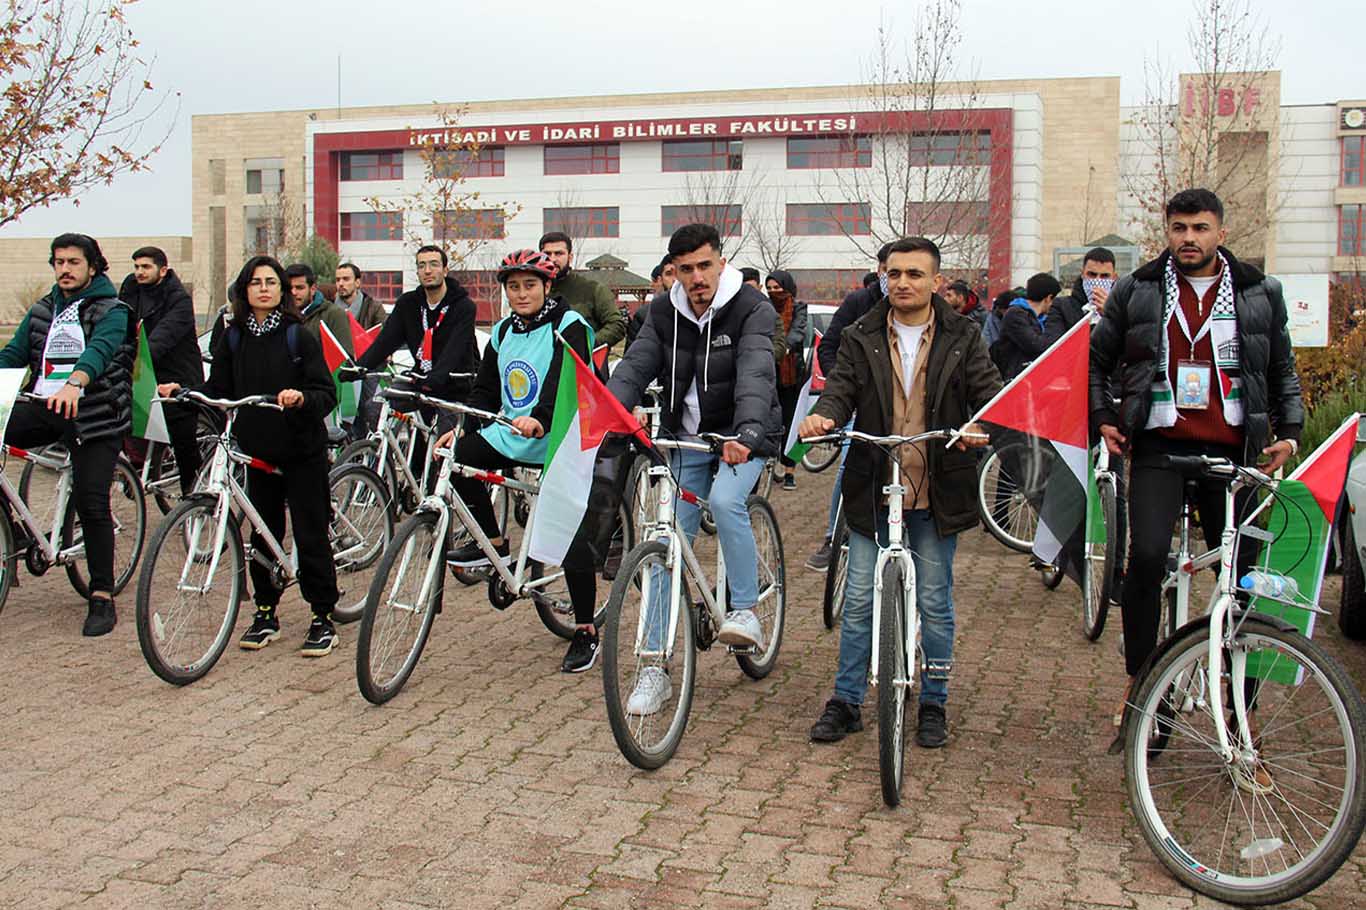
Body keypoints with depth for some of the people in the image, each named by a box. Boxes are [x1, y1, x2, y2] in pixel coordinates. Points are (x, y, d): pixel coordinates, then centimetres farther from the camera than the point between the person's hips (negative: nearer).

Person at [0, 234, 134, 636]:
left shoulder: (112, 311, -2)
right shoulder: (41, 311, 17)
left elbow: (99, 349, -22)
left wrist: (75, 382, -42)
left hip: (95, 414, -5)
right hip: (44, 407, 5)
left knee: (91, 502, -9)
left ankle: (102, 597, 1)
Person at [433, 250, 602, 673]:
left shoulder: (568, 326, -8)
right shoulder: (503, 332, 14)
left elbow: (566, 382, -24)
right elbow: (486, 390, 13)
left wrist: (540, 419, -42)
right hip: (512, 433, 6)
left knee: (571, 534, -9)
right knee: (455, 457, -15)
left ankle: (585, 631, 5)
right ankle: (492, 541, 4)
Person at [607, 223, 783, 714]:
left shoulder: (752, 310, -14)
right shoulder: (665, 314, 0)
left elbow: (755, 375, -30)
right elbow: (635, 365, -11)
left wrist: (747, 432, -47)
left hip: (742, 437, -4)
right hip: (686, 438, 4)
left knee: (725, 500, -34)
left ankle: (745, 611, -13)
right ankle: (656, 668, 9)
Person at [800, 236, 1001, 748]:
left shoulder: (962, 338, 4)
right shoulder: (861, 339, 5)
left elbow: (989, 392, -1)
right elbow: (841, 386, -3)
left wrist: (980, 426, -24)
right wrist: (823, 415, -26)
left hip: (936, 494, 0)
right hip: (873, 491, 1)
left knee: (934, 603, 8)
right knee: (859, 601, 5)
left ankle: (933, 703, 23)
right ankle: (846, 702, 17)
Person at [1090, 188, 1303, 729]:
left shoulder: (1260, 295, 9)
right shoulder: (1135, 292, 6)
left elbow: (1283, 371, 19)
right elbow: (1097, 359, 15)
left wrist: (1289, 432, 8)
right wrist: (1102, 418, 4)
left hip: (1232, 448, 2)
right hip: (1159, 446, -1)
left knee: (1240, 573, 3)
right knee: (1147, 556, -18)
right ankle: (1139, 679, -1)